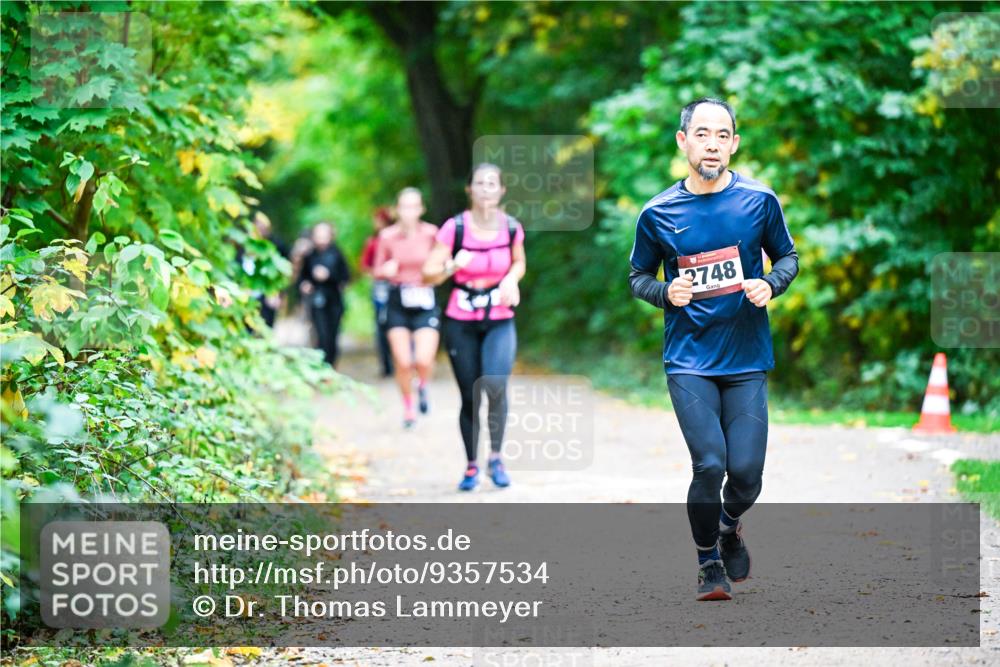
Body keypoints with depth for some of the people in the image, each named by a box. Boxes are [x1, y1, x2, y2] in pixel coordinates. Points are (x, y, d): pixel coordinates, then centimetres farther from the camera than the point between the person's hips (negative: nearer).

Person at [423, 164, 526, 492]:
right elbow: (429, 273, -9)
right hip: (461, 323, 0)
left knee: (495, 384, -22)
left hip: (500, 322, 0)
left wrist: (511, 279, -6)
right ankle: (472, 465, 21)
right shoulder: (454, 228, -10)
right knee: (470, 397, 3)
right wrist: (452, 266, -29)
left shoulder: (512, 228, -4)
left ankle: (496, 456, -2)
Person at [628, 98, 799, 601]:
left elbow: (787, 256, 13)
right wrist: (665, 292, -9)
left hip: (747, 360, 1)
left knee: (746, 474, -5)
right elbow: (638, 275, 12)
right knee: (710, 466, -13)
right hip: (688, 360, -1)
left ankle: (729, 527, 32)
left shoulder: (759, 200, 0)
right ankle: (709, 564, 11)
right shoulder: (658, 213, -1)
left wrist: (771, 285, -8)